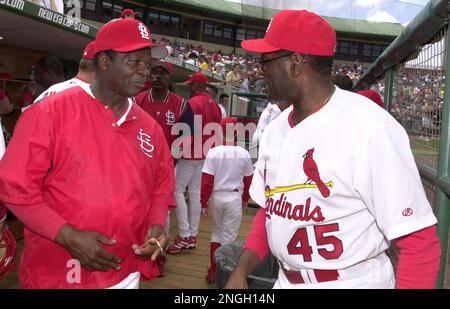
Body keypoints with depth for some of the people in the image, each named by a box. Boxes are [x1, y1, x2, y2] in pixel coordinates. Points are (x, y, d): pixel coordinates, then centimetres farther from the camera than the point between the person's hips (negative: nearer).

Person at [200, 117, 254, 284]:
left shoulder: (213, 152, -10)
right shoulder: (244, 154, -7)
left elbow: (206, 180, -10)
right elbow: (248, 180, 4)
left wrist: (204, 202, -1)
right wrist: (245, 199, 20)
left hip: (216, 197, 1)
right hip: (235, 198, -1)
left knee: (216, 232, 18)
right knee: (229, 236, 9)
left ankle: (213, 269, 21)